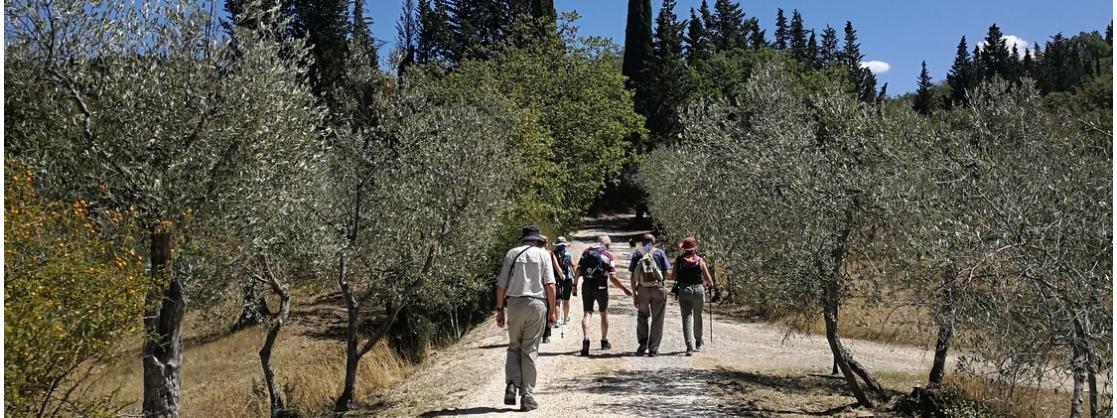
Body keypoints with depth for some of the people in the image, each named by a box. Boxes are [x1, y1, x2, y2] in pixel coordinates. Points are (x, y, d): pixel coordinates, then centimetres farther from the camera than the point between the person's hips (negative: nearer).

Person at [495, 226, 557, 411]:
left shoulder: (511, 253, 8)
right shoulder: (543, 254, 4)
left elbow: (501, 285, 6)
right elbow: (550, 285, -4)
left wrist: (500, 309, 12)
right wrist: (552, 311, 1)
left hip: (514, 303, 1)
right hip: (537, 304, -1)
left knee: (514, 347, 16)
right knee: (530, 350, 5)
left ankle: (512, 384, -3)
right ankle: (527, 397, 7)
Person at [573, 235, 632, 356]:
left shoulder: (586, 252, 6)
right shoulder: (609, 256, -3)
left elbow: (578, 271, 2)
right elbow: (613, 278, -10)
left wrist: (575, 285, 10)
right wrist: (624, 289, -2)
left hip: (587, 286, 2)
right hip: (601, 287, -2)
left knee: (587, 313, 1)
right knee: (604, 314, 18)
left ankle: (586, 339, -22)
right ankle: (604, 341, 29)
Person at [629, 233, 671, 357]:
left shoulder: (637, 253, 6)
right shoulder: (660, 252, 4)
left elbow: (632, 276, 1)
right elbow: (668, 272, -2)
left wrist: (634, 294, 3)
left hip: (642, 289, 1)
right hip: (658, 288, -1)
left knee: (642, 316, 18)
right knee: (657, 319, 8)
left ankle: (642, 343, 5)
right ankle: (653, 349, 8)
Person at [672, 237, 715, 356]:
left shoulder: (679, 260, -1)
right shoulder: (700, 261, -2)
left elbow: (674, 276, 1)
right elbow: (708, 279, -2)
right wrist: (710, 284, 20)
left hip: (684, 290, -1)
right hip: (698, 289, 1)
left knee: (687, 318, 0)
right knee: (698, 317, 20)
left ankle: (689, 347, -13)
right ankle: (698, 342, 37)